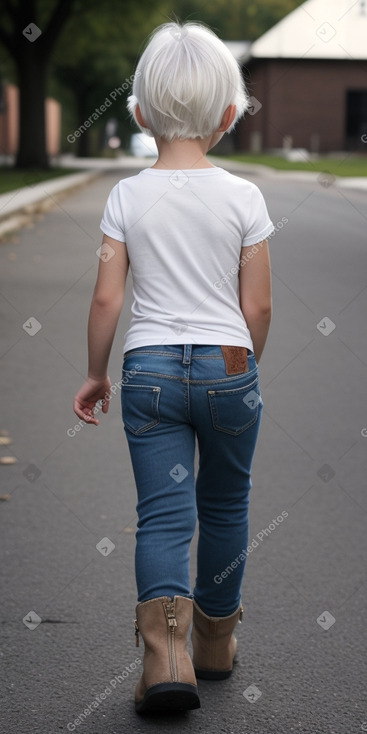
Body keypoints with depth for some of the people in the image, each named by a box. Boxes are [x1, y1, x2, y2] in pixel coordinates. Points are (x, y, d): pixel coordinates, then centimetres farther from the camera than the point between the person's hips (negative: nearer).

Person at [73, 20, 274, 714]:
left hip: (149, 369, 0)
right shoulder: (243, 196, -5)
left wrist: (95, 373, 9)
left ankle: (165, 647, -18)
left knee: (163, 512, 2)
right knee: (224, 506, 17)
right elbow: (257, 305, -3)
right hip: (227, 365, 0)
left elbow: (107, 298, -4)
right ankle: (216, 639, 32)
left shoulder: (127, 195, -3)